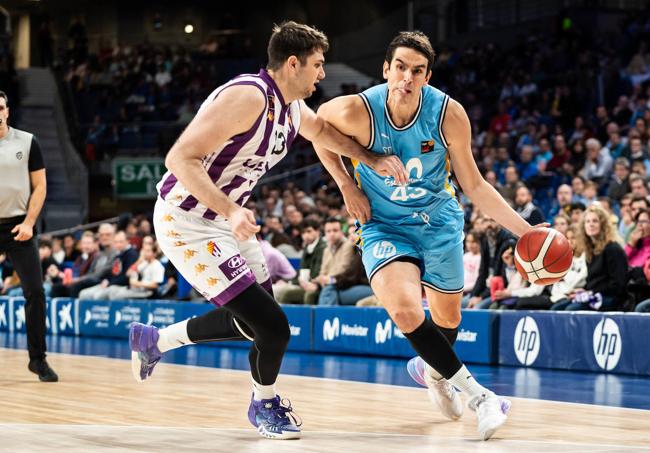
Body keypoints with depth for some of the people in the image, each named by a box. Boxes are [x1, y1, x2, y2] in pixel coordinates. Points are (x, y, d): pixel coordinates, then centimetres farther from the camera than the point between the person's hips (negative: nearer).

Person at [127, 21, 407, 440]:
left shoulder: (293, 108, 4)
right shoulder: (248, 96, -25)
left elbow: (322, 130, 29)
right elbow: (181, 158, -30)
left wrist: (373, 160, 14)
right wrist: (230, 211, -39)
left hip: (226, 216, 10)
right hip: (186, 221, -10)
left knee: (253, 322, 19)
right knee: (273, 327, -13)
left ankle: (155, 340, 35)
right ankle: (265, 404, 16)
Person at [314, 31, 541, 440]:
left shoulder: (449, 114, -20)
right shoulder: (357, 111, -25)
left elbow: (474, 185, -9)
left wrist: (523, 229, -16)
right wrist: (346, 186, -6)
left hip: (439, 222, 2)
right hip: (383, 226, -2)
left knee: (448, 318, 15)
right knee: (405, 311, -26)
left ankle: (432, 370, 51)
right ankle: (477, 393, -13)